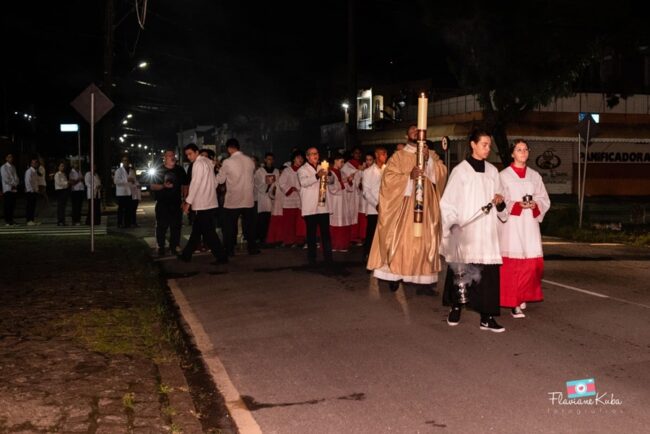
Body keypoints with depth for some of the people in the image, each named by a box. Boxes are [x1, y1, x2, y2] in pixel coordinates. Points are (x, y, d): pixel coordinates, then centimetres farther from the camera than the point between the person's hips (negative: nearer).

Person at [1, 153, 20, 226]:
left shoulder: (13, 167, 17)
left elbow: (16, 177, 14)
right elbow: (5, 179, -10)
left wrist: (16, 184, -5)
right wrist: (13, 184, -8)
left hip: (14, 189, 6)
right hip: (7, 189, -6)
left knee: (12, 206, 5)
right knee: (7, 206, -7)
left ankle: (11, 220, 10)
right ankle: (7, 221, -6)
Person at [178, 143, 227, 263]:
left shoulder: (198, 164, -13)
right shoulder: (208, 162, 13)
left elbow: (195, 183, -18)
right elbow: (214, 182, 16)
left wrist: (188, 201, -15)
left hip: (202, 204, -9)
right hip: (210, 202, 9)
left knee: (208, 232, -5)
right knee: (196, 230, 15)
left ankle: (221, 256, -4)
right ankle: (186, 255, 24)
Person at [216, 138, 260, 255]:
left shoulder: (227, 162, -12)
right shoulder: (250, 161, 1)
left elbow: (220, 180, -2)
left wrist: (219, 170, 15)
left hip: (233, 201, -4)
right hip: (248, 200, 4)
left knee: (230, 227, 6)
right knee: (249, 225, 12)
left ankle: (229, 250, 8)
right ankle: (252, 248, 16)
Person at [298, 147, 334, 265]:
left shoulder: (322, 168, 19)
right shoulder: (302, 170, 1)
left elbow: (331, 181, 15)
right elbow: (304, 182, -18)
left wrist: (329, 174, -8)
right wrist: (317, 176, -33)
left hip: (323, 206, 4)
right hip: (310, 207, -4)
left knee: (326, 232, 2)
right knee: (311, 233, -2)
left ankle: (328, 257, 6)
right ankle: (312, 258, 4)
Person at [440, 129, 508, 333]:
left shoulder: (492, 171, 11)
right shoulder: (460, 171, -2)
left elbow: (499, 205, 17)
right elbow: (448, 202, -2)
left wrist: (500, 202, -4)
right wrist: (451, 224, -8)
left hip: (487, 230, 3)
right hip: (465, 230, -3)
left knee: (489, 270, -4)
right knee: (461, 270, 1)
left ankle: (487, 317, -2)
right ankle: (455, 308, 20)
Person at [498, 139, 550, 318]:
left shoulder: (535, 176, 14)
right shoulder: (503, 175, 3)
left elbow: (545, 200, 12)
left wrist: (535, 205, -9)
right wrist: (517, 205, -18)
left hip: (530, 224, 4)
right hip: (511, 224, -4)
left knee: (532, 262, -2)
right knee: (512, 263, -7)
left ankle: (522, 297, 14)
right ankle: (514, 303, -3)